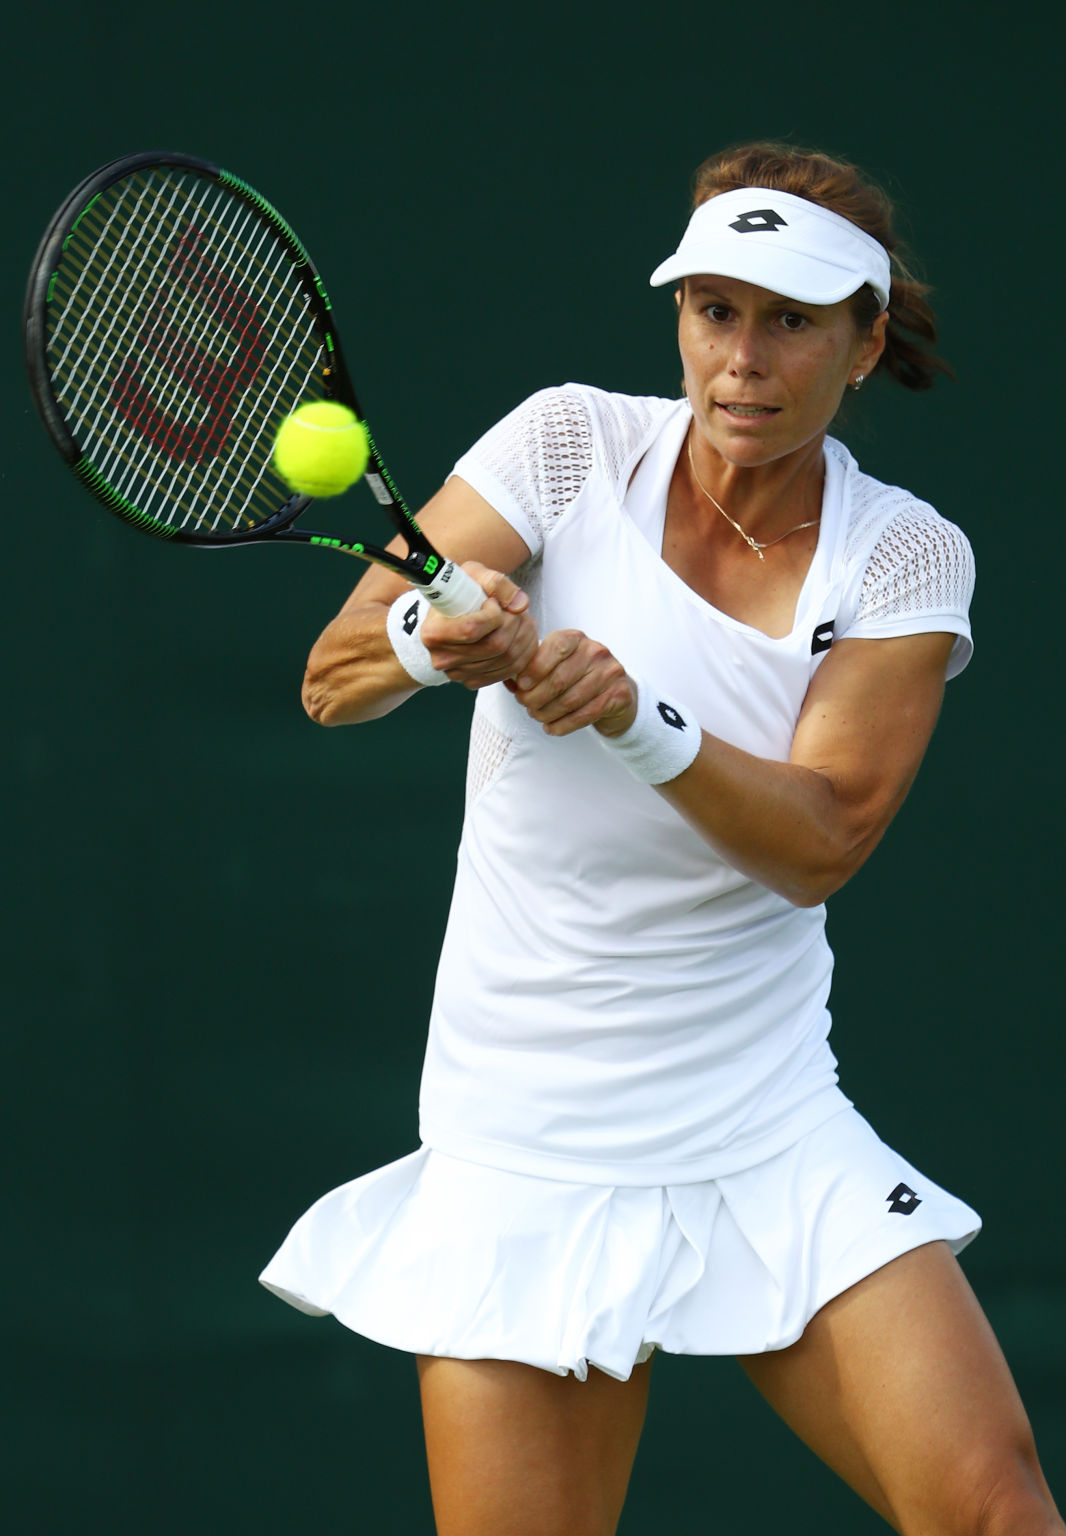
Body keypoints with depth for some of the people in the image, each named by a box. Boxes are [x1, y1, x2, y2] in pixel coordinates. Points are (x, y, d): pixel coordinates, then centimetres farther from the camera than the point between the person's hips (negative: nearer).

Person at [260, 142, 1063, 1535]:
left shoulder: (907, 558, 0)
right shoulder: (570, 447, -3)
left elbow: (821, 841, -13)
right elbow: (333, 681, -10)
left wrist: (634, 717, -30)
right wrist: (432, 636, -33)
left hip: (777, 1143, 1)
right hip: (525, 1148, -1)